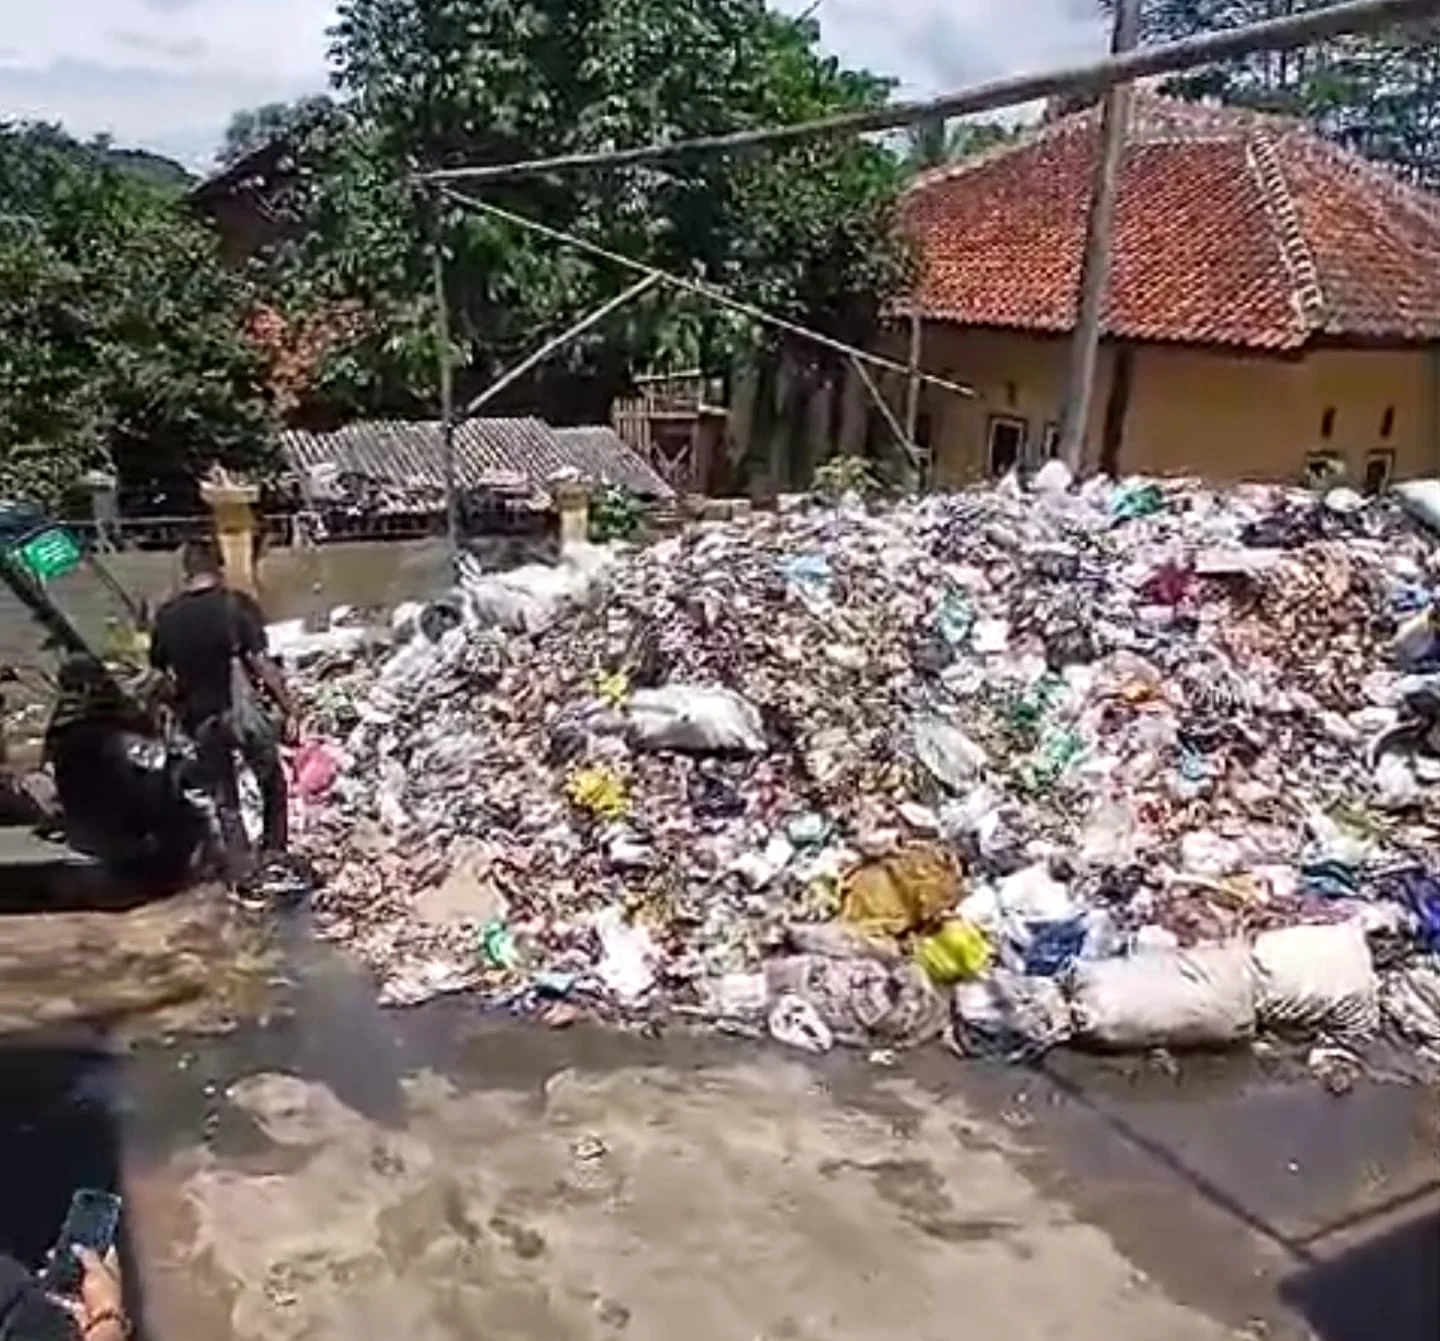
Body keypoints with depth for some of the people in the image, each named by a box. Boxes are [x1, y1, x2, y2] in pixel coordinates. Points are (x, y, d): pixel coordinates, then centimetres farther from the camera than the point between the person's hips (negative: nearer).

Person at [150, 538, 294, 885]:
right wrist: (287, 708, -10)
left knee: (224, 801, 15)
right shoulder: (236, 604, -12)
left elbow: (159, 672, 7)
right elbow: (262, 664, -17)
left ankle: (243, 875, 18)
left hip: (199, 720, 4)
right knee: (272, 785, 18)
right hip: (244, 712, -3)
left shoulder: (167, 616, 1)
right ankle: (274, 854, 19)